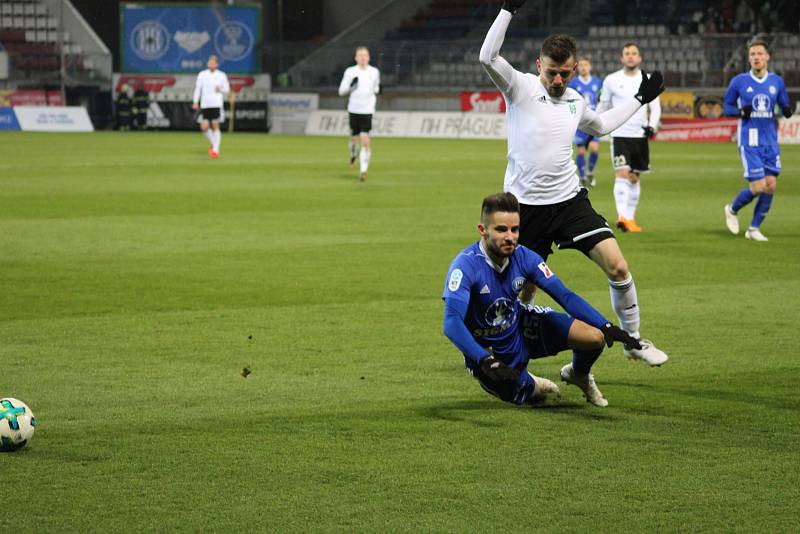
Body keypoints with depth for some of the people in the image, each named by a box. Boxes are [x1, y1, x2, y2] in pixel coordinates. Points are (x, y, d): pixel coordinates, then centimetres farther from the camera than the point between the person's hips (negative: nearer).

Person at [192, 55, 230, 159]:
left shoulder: (222, 75, 6)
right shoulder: (202, 75, 8)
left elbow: (227, 89, 12)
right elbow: (198, 88, 9)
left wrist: (221, 89, -10)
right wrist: (195, 102, 1)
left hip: (217, 104, -2)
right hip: (205, 105, 2)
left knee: (215, 126, -9)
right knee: (204, 127, -5)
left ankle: (216, 150, -4)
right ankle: (213, 143, 21)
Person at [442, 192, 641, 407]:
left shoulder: (524, 258, -15)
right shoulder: (466, 265, -31)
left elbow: (564, 295, -11)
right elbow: (452, 324, -38)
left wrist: (606, 327, -23)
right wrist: (485, 361, -49)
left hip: (522, 328, 4)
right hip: (486, 352, -4)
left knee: (595, 337, -11)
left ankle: (578, 375, 25)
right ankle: (531, 386, 21)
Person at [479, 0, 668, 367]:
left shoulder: (575, 100, 9)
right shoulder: (520, 88, -7)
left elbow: (600, 125, 32)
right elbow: (487, 57, -25)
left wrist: (639, 99, 31)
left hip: (570, 199, 4)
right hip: (526, 206, -4)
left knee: (617, 266, -8)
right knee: (524, 288, 3)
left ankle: (633, 339, 10)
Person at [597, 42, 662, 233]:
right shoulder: (611, 80, 1)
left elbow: (655, 108, 6)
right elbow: (603, 106, 13)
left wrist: (652, 126, -12)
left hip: (640, 135, 3)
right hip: (619, 135, -3)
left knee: (634, 178, 9)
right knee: (622, 174, -17)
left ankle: (630, 218, 17)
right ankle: (621, 216, -26)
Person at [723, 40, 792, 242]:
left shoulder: (777, 81, 6)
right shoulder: (739, 81, -3)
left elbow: (785, 107, 14)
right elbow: (726, 105, 5)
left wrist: (787, 111, -11)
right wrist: (740, 112, -16)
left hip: (770, 141, 4)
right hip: (749, 141, -4)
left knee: (770, 186, -3)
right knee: (758, 187, -11)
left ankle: (754, 228, 12)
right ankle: (732, 209, 19)